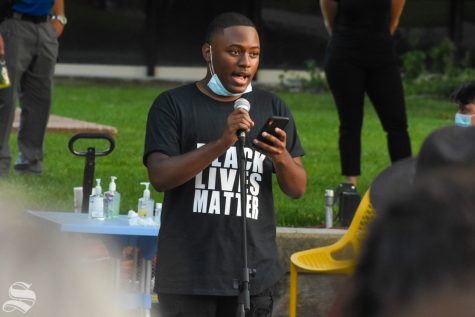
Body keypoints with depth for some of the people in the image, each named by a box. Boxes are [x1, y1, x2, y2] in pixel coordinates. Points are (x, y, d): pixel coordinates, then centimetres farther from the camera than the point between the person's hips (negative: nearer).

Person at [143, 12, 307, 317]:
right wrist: (222, 143, -23)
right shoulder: (173, 105, 2)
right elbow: (160, 176, -11)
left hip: (254, 274, 3)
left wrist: (281, 157, -13)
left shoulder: (272, 108, 12)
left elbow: (298, 189, 11)